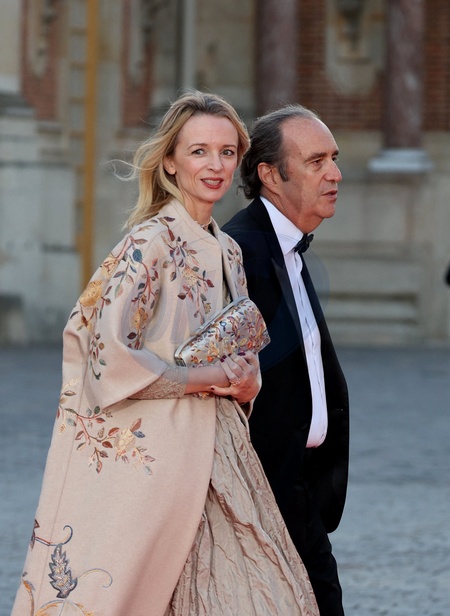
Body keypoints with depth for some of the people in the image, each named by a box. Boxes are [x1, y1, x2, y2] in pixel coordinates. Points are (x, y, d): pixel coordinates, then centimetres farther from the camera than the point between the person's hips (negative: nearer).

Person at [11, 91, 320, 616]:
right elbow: (110, 358, -19)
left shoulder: (226, 252, 13)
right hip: (152, 451, -8)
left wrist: (243, 382, -4)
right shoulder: (151, 242, -11)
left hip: (213, 451, 8)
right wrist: (209, 378, -12)